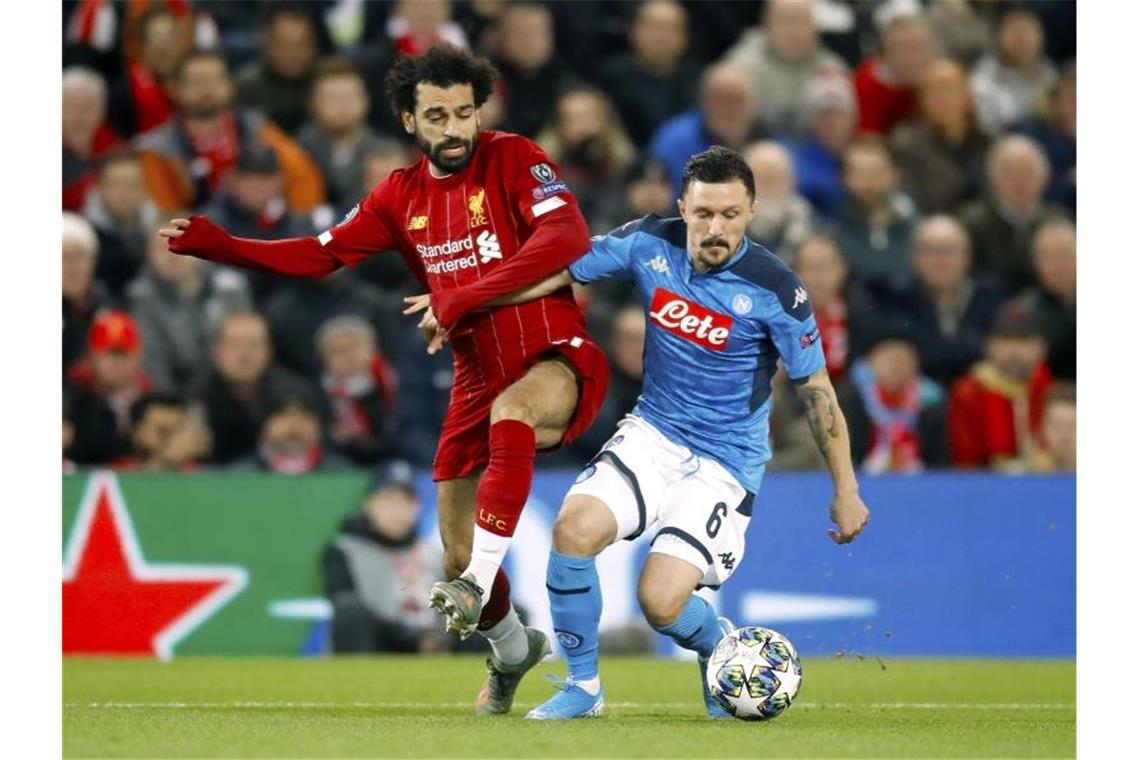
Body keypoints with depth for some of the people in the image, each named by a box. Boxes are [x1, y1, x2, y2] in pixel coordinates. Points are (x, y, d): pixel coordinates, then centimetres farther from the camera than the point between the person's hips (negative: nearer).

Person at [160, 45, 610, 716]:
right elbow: (319, 256, 10)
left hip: (557, 358, -6)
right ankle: (513, 650, 40)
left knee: (511, 411, -42)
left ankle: (482, 581, -39)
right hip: (478, 379, 6)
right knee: (457, 555, 10)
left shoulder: (513, 160, -9)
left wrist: (460, 299, -26)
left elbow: (568, 238, -24)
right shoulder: (402, 196, 8)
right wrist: (216, 244, -3)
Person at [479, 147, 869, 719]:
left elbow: (816, 390, -6)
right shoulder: (650, 244, -7)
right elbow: (560, 270, 5)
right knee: (574, 528, -22)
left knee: (660, 601, -20)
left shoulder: (774, 290, -16)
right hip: (652, 434, 4)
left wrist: (846, 492, -3)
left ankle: (722, 650, 17)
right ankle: (583, 685, -2)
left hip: (725, 465, -4)